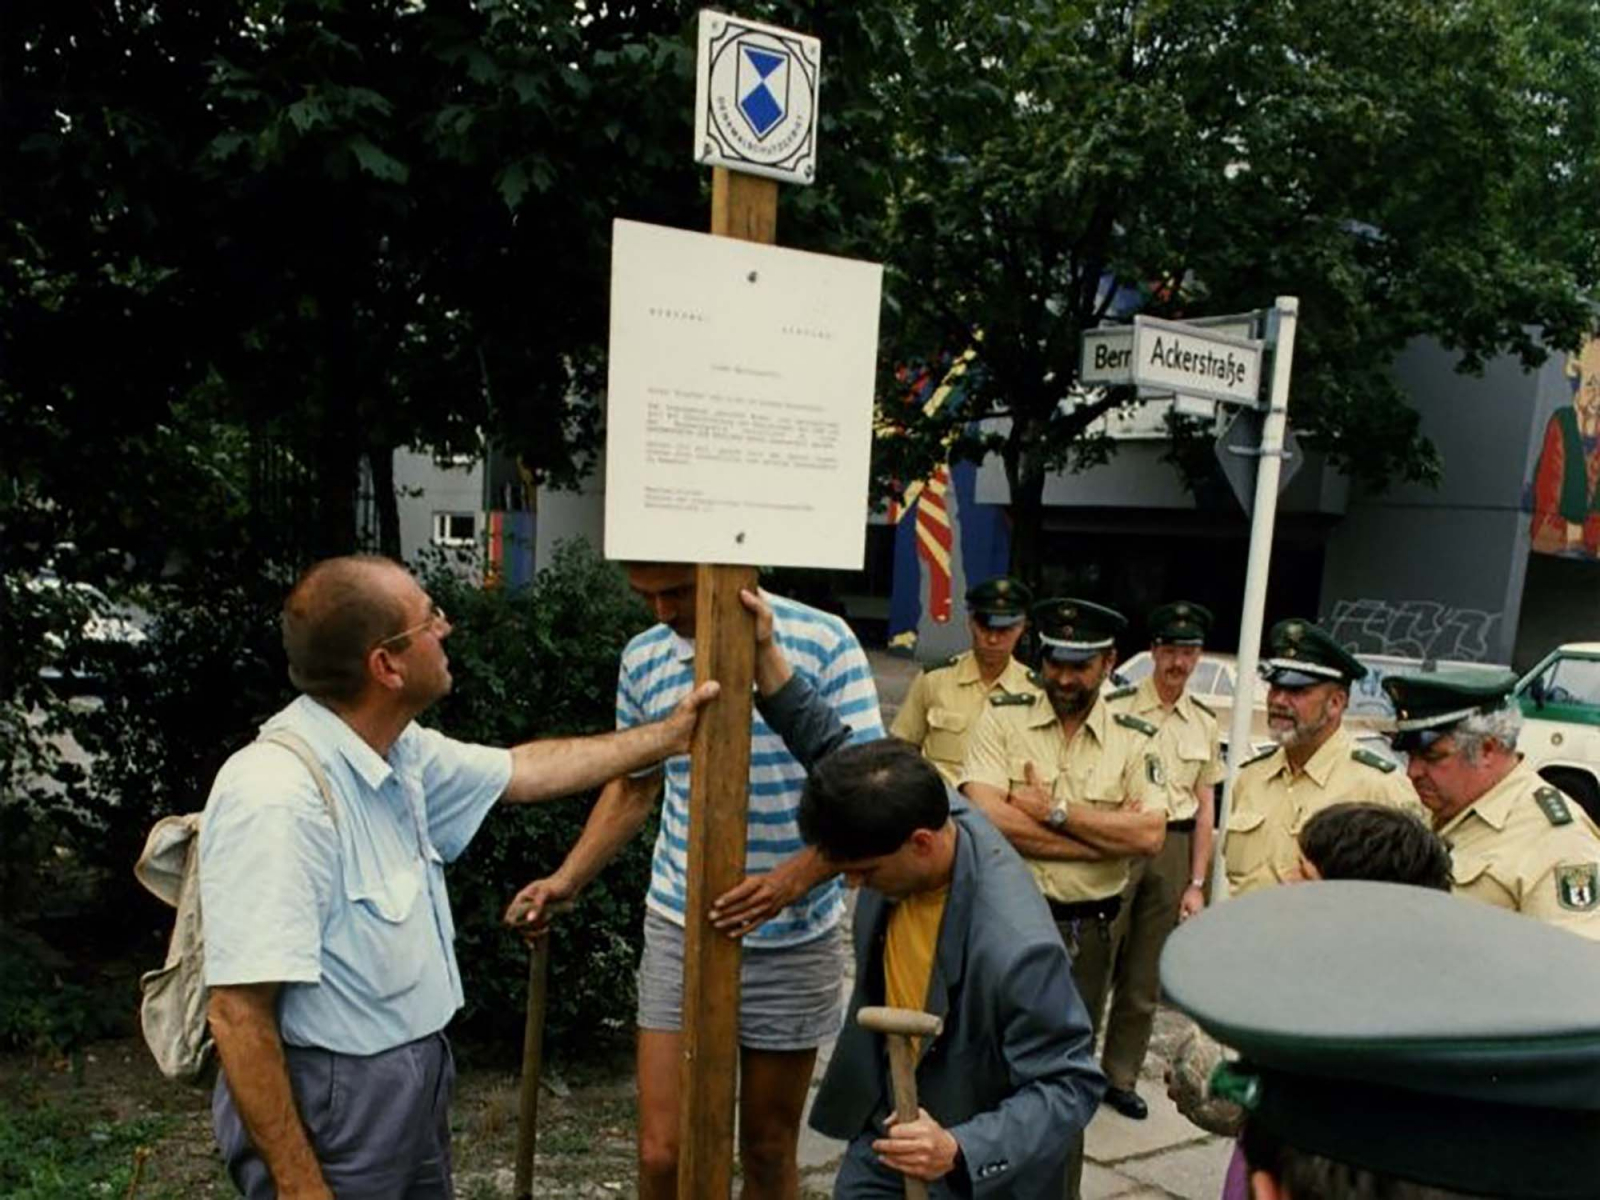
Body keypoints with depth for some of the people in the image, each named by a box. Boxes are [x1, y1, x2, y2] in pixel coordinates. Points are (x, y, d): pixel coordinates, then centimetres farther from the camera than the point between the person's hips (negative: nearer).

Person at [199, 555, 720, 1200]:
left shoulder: (400, 750, -1)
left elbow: (522, 770, 14)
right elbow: (238, 1013, -26)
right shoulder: (277, 797, -28)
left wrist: (668, 735, 19)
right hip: (330, 1100, -8)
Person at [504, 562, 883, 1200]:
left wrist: (790, 882, -28)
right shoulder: (643, 658, -2)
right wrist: (566, 880, 3)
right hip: (679, 931, 2)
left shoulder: (823, 643, -14)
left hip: (793, 939, -2)